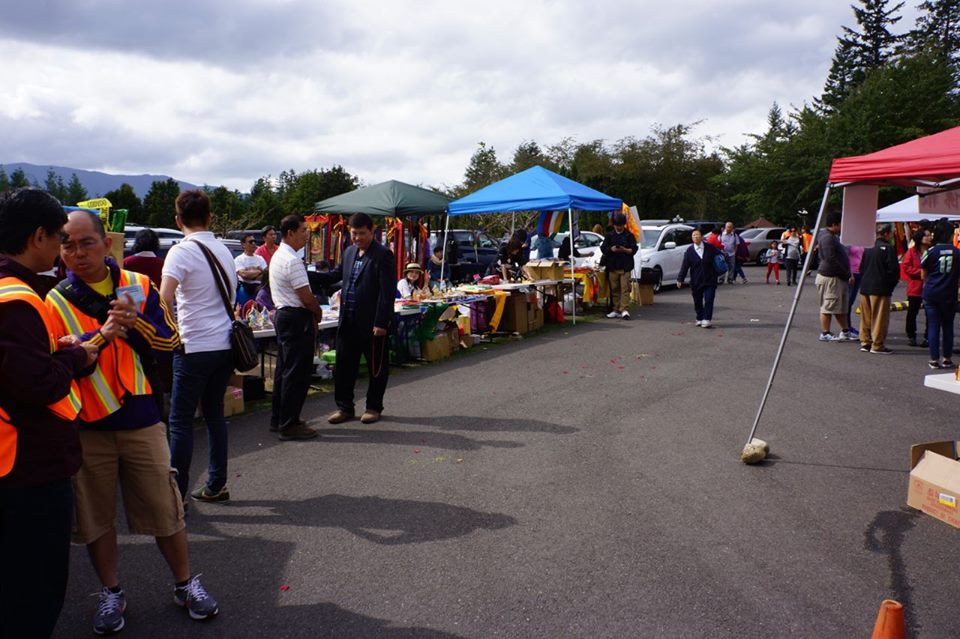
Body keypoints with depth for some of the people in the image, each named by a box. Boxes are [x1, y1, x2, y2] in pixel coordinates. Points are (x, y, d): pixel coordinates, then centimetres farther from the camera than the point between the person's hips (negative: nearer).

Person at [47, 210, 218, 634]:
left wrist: (135, 320, -21)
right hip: (86, 426, 0)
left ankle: (185, 583, 27)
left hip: (140, 418, 0)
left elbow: (171, 340, -4)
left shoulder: (139, 286, 0)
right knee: (96, 516, 12)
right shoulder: (55, 301, -3)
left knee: (165, 508, 8)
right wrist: (102, 335, -23)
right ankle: (111, 592, 32)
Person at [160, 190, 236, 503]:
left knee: (181, 420, 2)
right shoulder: (223, 250, 11)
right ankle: (216, 485, 21)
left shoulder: (181, 252, -10)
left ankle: (176, 494, 6)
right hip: (225, 345, 7)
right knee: (214, 413, 15)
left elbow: (164, 300, -22)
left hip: (195, 347, -6)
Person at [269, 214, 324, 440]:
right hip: (297, 318, -11)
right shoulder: (292, 260, -18)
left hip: (282, 314, 11)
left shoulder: (278, 256, 15)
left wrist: (312, 312, 12)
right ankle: (289, 425, 1)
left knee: (283, 369, 16)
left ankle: (278, 419, 25)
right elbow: (306, 296, -19)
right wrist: (318, 312, -1)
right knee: (297, 372, -5)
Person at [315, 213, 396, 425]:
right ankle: (344, 407, 23)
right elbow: (336, 275, 24)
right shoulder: (349, 252, 11)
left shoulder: (383, 255, -11)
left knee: (376, 367, 8)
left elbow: (388, 292, -15)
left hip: (372, 322, -7)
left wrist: (381, 322, -19)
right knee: (343, 365, 11)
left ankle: (374, 407, 22)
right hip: (348, 320, 7)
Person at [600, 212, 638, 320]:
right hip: (612, 266, 3)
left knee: (625, 288, -10)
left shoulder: (629, 235, 5)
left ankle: (624, 310, -13)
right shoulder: (609, 235, 12)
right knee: (614, 289, 5)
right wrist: (611, 249, -11)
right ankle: (616, 310, 13)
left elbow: (634, 249, 1)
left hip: (625, 266, -3)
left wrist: (625, 250, -18)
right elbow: (603, 248, 8)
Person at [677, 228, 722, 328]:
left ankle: (707, 320, -4)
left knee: (709, 300, -7)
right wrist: (680, 279, -11)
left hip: (710, 280, -1)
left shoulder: (710, 248, 0)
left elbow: (721, 255, 13)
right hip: (696, 281, 1)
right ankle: (700, 319, 24)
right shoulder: (689, 251, -1)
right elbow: (684, 266, -4)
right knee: (697, 301, 9)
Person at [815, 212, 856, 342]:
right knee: (828, 306, -4)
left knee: (842, 307, 15)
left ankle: (845, 332, 22)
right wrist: (847, 275, -18)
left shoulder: (832, 236, 15)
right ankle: (825, 334, 2)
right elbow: (832, 260, -22)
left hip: (838, 277, 11)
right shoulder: (828, 238, -18)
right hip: (830, 277, -11)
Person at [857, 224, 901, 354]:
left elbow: (861, 268, 11)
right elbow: (893, 269, -12)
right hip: (880, 289, -6)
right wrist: (891, 285, 1)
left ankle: (865, 342, 18)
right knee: (880, 318, 0)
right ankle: (877, 345, 3)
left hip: (865, 288, 7)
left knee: (865, 317, 13)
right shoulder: (889, 248, -11)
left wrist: (864, 282, 16)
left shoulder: (868, 248, 9)